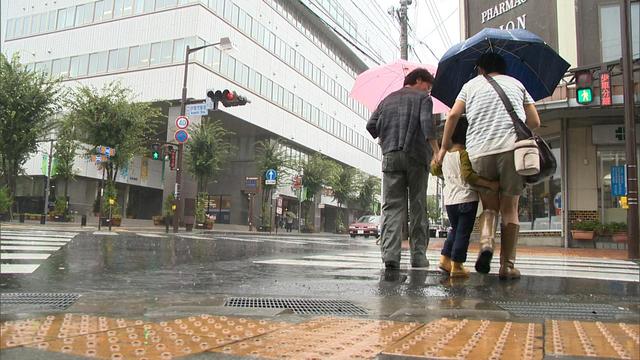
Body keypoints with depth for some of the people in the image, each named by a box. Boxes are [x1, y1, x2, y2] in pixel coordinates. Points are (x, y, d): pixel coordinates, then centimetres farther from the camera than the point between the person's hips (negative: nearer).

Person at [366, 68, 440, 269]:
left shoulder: (388, 99, 22)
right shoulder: (423, 98, 10)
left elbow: (371, 125, 10)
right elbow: (426, 122, -9)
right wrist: (436, 150, -16)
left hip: (391, 157, 3)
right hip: (416, 156, -2)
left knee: (391, 207, -2)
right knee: (418, 208, 4)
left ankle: (390, 254, -16)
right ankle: (418, 257, 5)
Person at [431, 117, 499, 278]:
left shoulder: (444, 154, 9)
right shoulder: (465, 153, -11)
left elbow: (435, 170, 22)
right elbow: (468, 175, -22)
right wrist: (490, 184, -23)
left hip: (449, 200, 7)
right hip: (466, 198, -7)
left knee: (455, 229, 22)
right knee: (463, 232, 0)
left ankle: (445, 258, 16)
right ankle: (457, 265, 0)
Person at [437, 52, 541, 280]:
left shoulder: (471, 85, 19)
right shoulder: (516, 84, 22)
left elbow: (453, 116, 7)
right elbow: (534, 122, 17)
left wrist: (444, 147, 14)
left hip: (479, 152, 0)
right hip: (512, 148, 0)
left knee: (489, 205, 12)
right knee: (510, 208, 6)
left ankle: (486, 242, -16)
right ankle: (507, 265, 2)